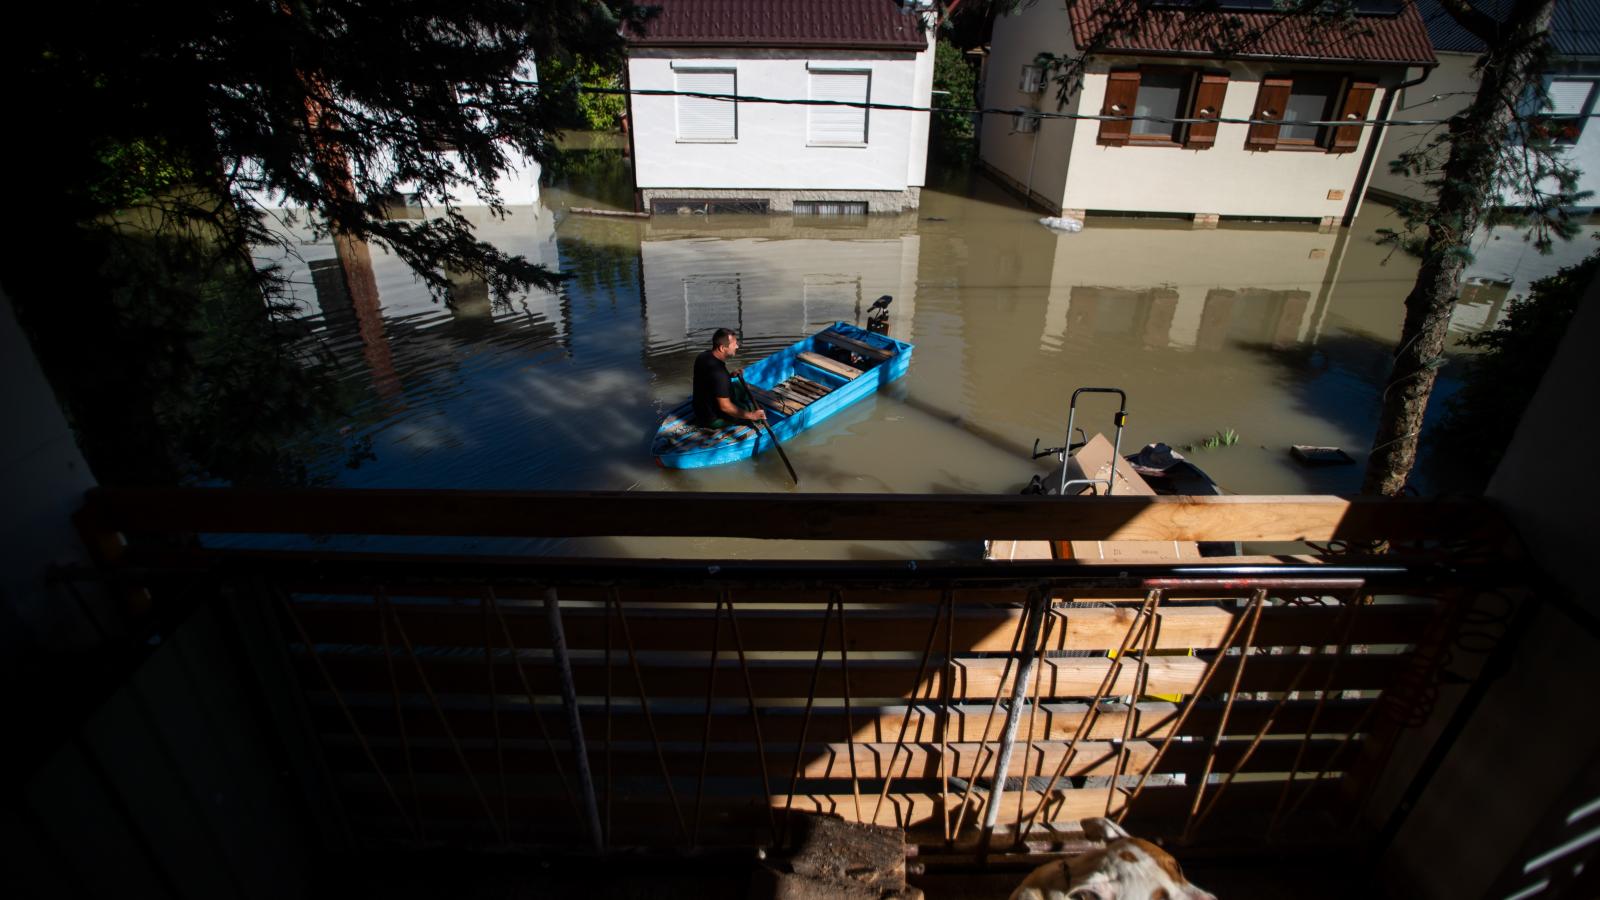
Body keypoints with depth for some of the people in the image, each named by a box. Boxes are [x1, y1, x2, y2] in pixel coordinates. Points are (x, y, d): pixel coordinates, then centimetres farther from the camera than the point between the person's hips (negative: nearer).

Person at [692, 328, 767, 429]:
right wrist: (751, 415, -28)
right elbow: (725, 407, -31)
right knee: (761, 413, 3)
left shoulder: (703, 356, -6)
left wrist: (730, 376, 1)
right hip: (714, 419, -8)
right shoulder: (718, 372, -34)